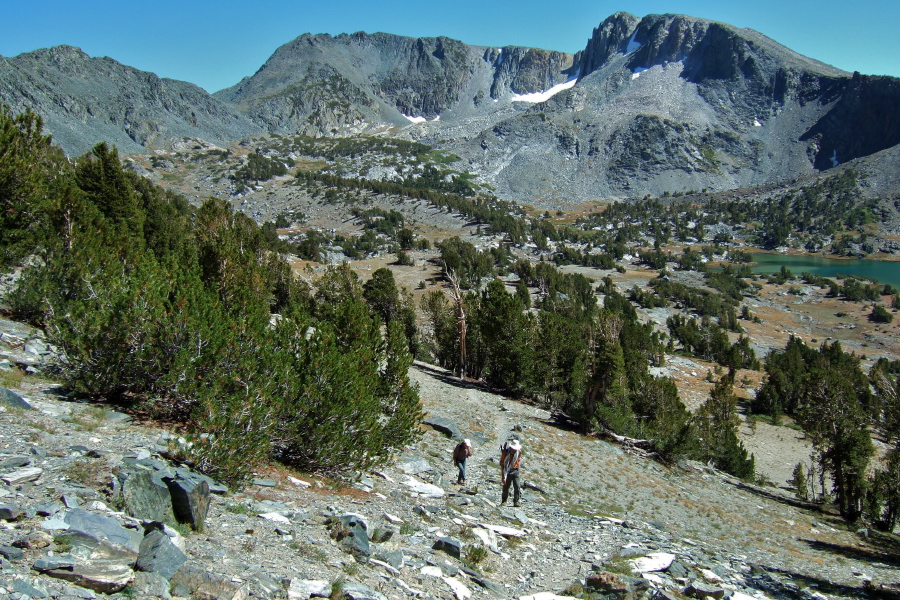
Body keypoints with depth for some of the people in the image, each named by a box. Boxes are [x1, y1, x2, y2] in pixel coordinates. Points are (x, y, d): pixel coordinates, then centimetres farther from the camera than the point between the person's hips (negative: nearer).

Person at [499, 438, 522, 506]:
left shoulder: (519, 452, -8)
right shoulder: (505, 452, -20)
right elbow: (502, 465, -20)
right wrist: (503, 476, -24)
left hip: (515, 471, 2)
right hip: (507, 471, -2)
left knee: (517, 486, -9)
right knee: (506, 487, 1)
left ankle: (516, 502, -4)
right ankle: (503, 501, 16)